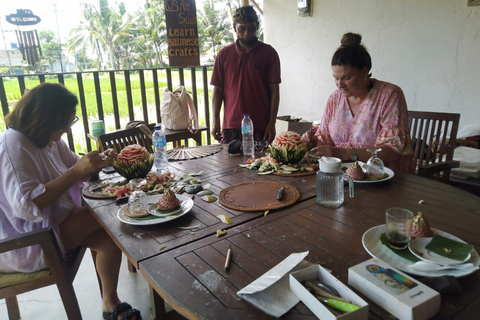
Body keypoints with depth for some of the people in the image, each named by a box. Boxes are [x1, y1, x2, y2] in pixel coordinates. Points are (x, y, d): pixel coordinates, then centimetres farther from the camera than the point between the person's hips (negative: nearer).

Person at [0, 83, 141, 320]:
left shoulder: (50, 139, 4)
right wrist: (77, 171, -32)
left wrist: (98, 163, -7)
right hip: (24, 244, -7)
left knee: (110, 238, -14)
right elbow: (26, 205, -30)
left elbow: (73, 169, 14)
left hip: (56, 220, 8)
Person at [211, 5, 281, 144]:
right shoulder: (224, 54, 6)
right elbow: (217, 90, 6)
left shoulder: (268, 53, 2)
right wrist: (215, 122, 0)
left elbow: (274, 90, 0)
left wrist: (272, 122, -6)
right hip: (231, 126, 1)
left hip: (260, 127, -1)